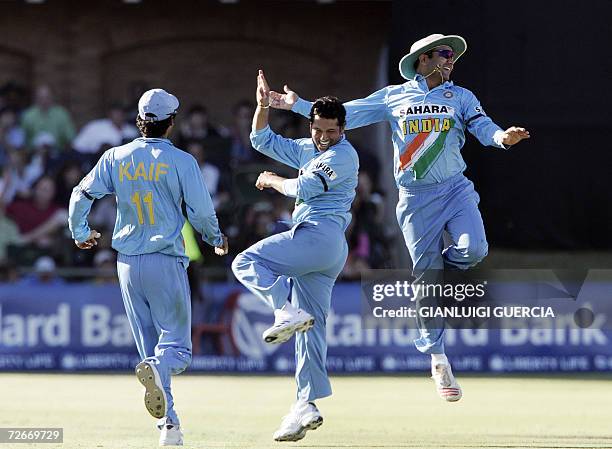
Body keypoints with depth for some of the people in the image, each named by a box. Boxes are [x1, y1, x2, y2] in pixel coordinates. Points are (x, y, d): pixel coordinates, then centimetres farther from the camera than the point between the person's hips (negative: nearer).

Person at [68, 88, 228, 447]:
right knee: (176, 341, -1)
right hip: (166, 262, -4)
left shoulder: (116, 158, 3)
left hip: (128, 263, 4)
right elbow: (201, 212, -8)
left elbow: (82, 194, 2)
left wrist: (80, 233, 20)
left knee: (149, 346, 10)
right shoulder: (181, 161, -7)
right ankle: (157, 368, -36)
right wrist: (217, 239, 13)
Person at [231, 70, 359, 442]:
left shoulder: (344, 154, -3)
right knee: (312, 327, 4)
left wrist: (272, 181, 6)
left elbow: (304, 188, -11)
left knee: (246, 262, -12)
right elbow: (263, 140, 28)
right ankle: (308, 405, 1)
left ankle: (288, 312, -28)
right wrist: (263, 105, 14)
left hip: (321, 234, -9)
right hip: (320, 253, 9)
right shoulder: (308, 150, 22)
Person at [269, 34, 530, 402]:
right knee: (427, 277, -1)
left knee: (474, 249, -25)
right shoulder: (395, 97, 9)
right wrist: (298, 105, 5)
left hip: (456, 189, 1)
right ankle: (438, 359, 9)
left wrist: (502, 137, -30)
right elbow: (345, 115, 11)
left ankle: (434, 270, 9)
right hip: (416, 198, -1)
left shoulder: (461, 97, 9)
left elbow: (484, 127, -6)